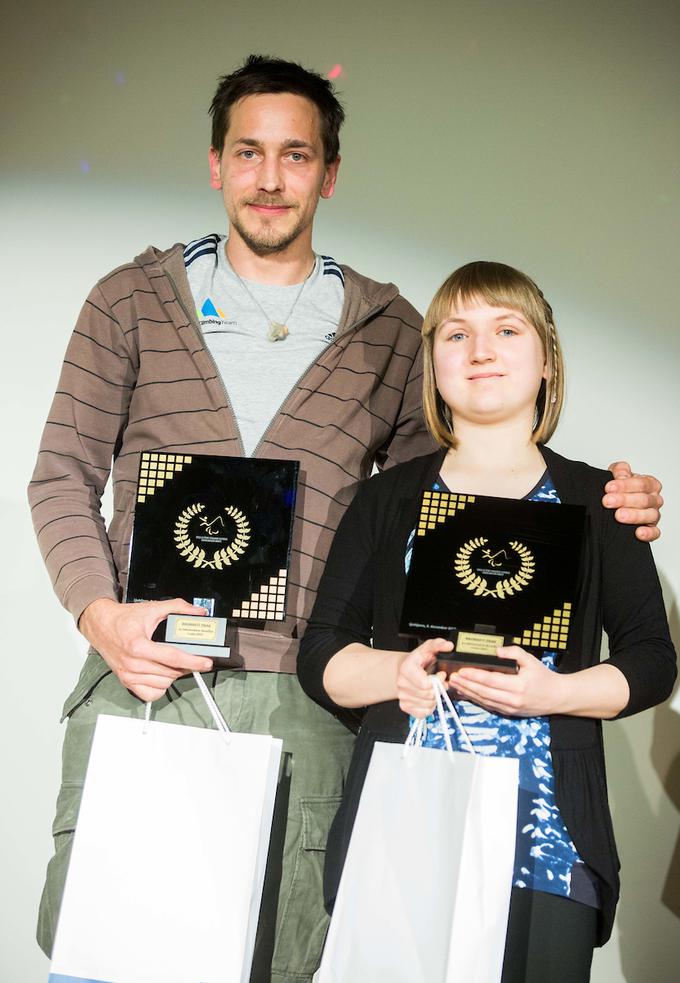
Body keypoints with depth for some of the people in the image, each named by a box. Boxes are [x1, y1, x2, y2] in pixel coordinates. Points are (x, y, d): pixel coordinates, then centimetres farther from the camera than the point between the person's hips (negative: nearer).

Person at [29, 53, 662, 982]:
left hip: (303, 701, 0)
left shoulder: (389, 331, 11)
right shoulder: (133, 301, 10)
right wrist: (100, 613, -10)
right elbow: (63, 475, 8)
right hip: (139, 677, 0)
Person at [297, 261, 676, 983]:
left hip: (549, 840, 0)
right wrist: (398, 672, -12)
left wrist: (553, 691, -11)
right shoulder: (388, 499, 10)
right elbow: (320, 658, 7)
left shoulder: (597, 502, 8)